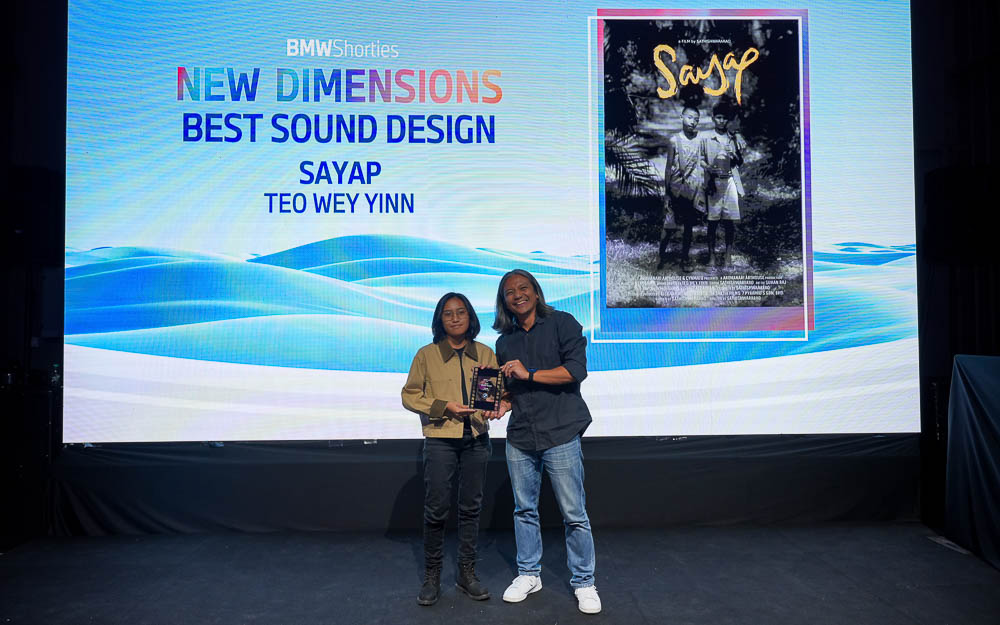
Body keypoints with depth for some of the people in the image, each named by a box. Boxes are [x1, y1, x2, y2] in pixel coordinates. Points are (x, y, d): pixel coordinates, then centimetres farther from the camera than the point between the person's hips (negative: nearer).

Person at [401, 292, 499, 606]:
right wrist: (445, 406, -12)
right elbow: (409, 395, 0)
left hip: (476, 439, 3)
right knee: (436, 508, -1)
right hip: (440, 440, -2)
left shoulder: (486, 354, 6)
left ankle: (467, 572, 24)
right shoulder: (426, 354, 0)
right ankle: (432, 576, 16)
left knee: (471, 507, 10)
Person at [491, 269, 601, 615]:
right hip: (520, 437, 5)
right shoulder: (505, 342, 14)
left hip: (560, 434, -5)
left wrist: (529, 373, -14)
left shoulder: (562, 323, -2)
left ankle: (584, 583, 14)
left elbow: (576, 369, -13)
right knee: (524, 509, 13)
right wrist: (502, 404, 1)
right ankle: (528, 574, 29)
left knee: (574, 514, 0)